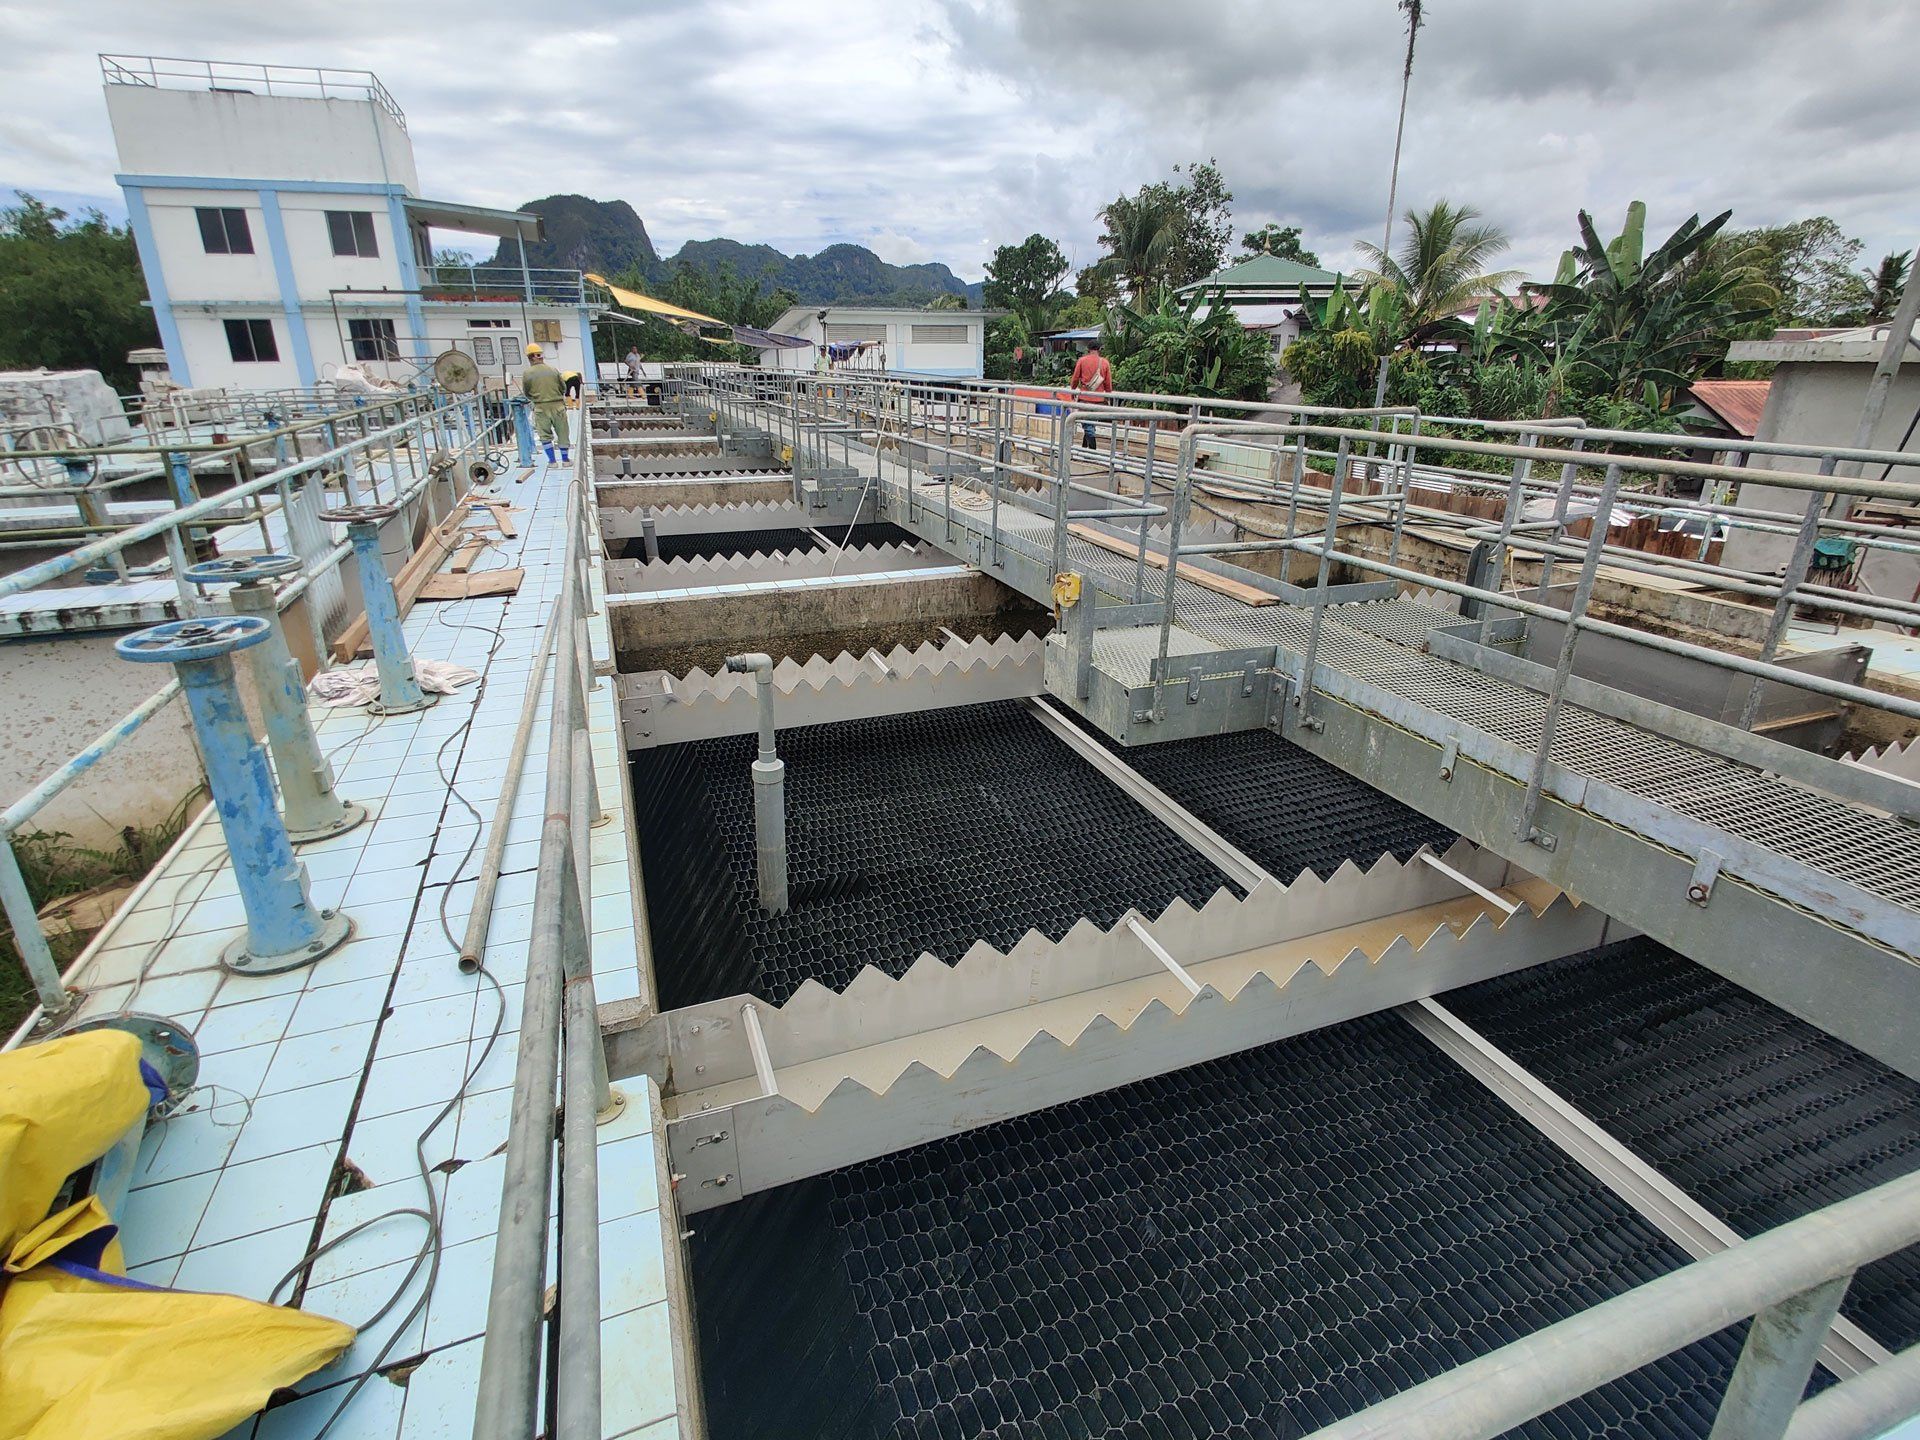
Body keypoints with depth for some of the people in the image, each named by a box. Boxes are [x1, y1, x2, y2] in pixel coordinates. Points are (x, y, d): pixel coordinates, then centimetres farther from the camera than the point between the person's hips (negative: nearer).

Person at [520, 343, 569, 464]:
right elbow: (563, 388, 5)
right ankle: (565, 459, 17)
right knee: (562, 432, 12)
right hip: (558, 405, 0)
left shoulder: (527, 373, -5)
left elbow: (526, 393, 4)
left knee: (545, 434, 12)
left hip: (540, 407, 0)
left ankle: (552, 460, 12)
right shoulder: (553, 369, -4)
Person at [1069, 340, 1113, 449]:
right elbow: (1108, 382, 5)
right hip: (1099, 400, 3)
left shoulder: (1082, 360, -3)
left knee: (1088, 427, -1)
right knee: (1090, 425, 17)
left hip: (1084, 399, -3)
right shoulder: (1105, 362, 2)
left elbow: (1075, 378, 3)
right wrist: (1108, 395, 19)